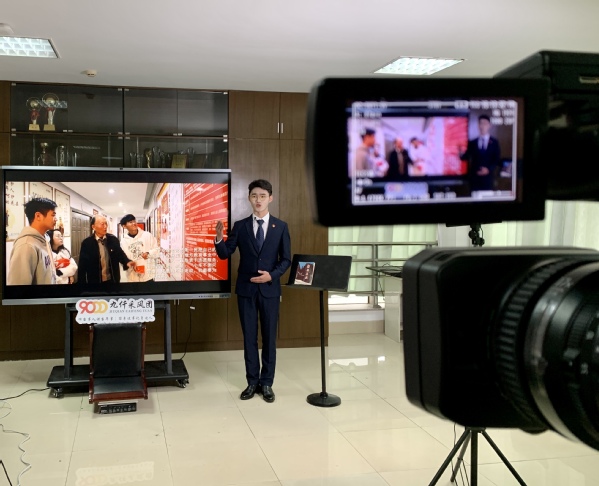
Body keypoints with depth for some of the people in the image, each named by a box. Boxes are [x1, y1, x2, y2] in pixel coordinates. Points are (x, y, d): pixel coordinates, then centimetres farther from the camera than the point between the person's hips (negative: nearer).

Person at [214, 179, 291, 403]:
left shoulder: (281, 227, 1)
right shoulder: (240, 226, 2)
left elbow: (286, 259, 1)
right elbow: (225, 254, -2)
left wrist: (272, 275, -15)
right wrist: (219, 239, -22)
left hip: (270, 289, -1)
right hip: (246, 289, 1)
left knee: (269, 337, 6)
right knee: (249, 337, 8)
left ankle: (266, 383, 18)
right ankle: (252, 382, 20)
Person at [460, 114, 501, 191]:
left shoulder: (494, 142, 8)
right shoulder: (472, 142, 11)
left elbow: (497, 160, 3)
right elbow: (466, 157, 5)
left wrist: (489, 169, -13)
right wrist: (461, 154, -17)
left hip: (488, 178, -1)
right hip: (475, 178, 1)